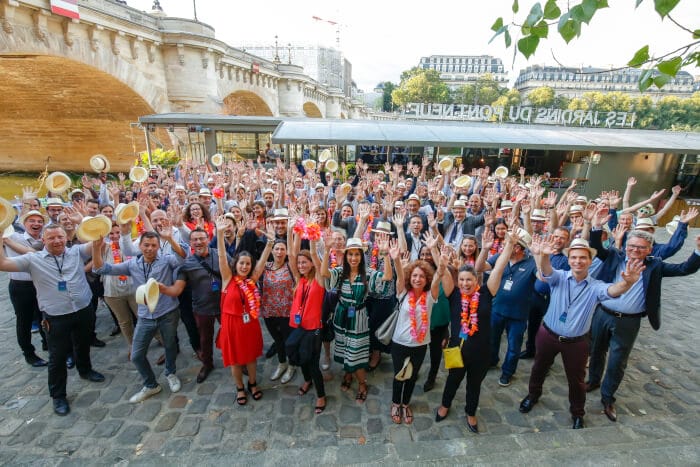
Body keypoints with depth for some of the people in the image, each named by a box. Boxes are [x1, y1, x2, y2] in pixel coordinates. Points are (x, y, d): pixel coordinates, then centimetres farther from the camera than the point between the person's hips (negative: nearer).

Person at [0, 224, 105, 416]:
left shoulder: (77, 252, -1)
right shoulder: (33, 260, -5)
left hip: (83, 311, 2)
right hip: (56, 318, -2)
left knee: (83, 346, 24)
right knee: (57, 357, 9)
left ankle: (85, 370, 51)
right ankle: (58, 396, 26)